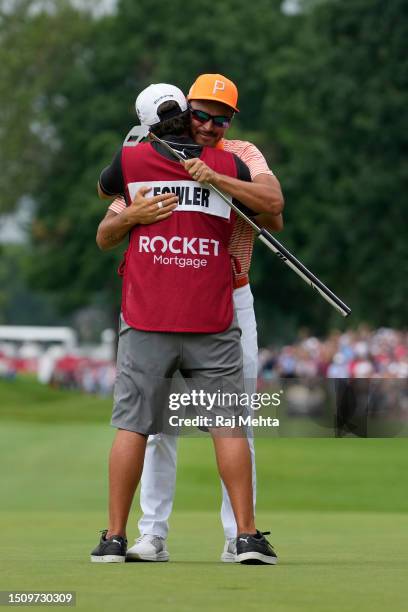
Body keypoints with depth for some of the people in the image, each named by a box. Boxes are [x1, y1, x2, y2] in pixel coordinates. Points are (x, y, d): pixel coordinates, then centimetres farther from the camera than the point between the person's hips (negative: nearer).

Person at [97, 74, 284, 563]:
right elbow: (105, 237, -8)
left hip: (230, 302, -1)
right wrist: (132, 215, -30)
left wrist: (215, 179, -35)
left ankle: (240, 536, 5)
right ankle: (153, 535, 1)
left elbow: (273, 201, -24)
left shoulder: (242, 156, -3)